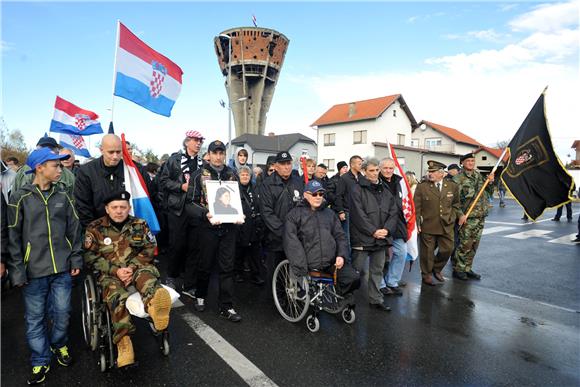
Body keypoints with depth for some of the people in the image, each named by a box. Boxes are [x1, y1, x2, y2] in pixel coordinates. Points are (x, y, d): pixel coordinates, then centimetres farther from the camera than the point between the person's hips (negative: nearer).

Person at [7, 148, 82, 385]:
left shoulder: (62, 196, 5)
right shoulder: (20, 198, -4)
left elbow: (74, 229, 8)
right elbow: (13, 237, -3)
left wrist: (76, 259, 5)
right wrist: (17, 270, -7)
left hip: (62, 268, 2)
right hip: (34, 269, -2)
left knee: (62, 312, 11)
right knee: (35, 318, 9)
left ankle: (59, 345, 37)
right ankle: (40, 361, 26)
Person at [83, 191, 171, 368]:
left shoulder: (140, 225, 9)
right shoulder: (95, 228, 5)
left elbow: (149, 249, 4)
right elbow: (90, 257, 0)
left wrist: (132, 268, -12)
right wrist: (116, 271, -13)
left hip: (137, 268, 1)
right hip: (110, 273, 0)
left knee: (146, 274, -35)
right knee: (115, 293, -34)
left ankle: (154, 306, -69)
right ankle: (124, 343, -42)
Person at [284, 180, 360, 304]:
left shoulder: (329, 213, 18)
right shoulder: (295, 214, 1)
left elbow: (340, 236, 18)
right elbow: (291, 244, -8)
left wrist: (341, 255, -1)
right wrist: (301, 270, -16)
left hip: (332, 261, 4)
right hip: (308, 264, -3)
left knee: (354, 278, -11)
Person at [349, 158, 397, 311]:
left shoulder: (385, 191, 13)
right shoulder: (357, 189, -7)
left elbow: (393, 213, 9)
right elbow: (358, 214, -15)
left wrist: (387, 229, -7)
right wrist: (373, 231, -16)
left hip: (381, 238, 6)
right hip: (362, 238, -6)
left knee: (377, 270, 14)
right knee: (357, 269, 3)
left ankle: (376, 299, 27)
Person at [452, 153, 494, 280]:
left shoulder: (479, 176, 12)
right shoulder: (458, 179, -9)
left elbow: (489, 192, 21)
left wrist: (490, 182, 3)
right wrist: (461, 215, -20)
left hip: (481, 216, 7)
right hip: (468, 217, -7)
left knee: (474, 246, 12)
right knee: (465, 245, -6)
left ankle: (467, 269, 23)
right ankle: (458, 269, 8)